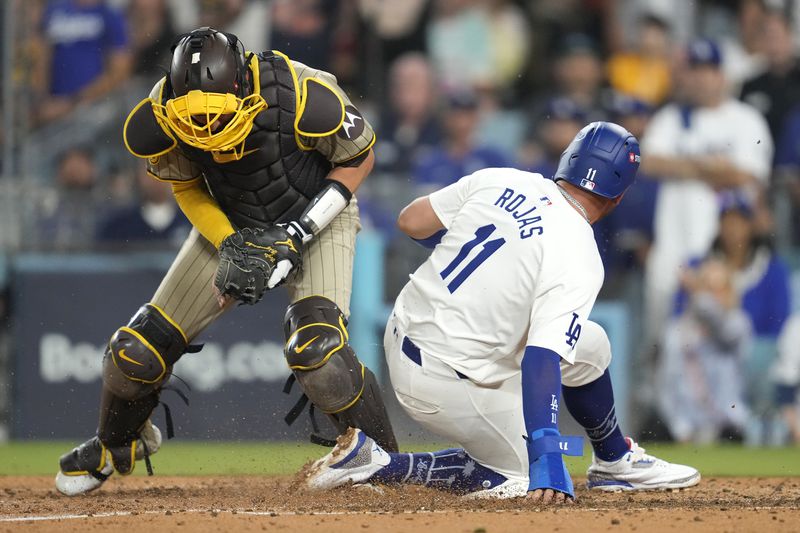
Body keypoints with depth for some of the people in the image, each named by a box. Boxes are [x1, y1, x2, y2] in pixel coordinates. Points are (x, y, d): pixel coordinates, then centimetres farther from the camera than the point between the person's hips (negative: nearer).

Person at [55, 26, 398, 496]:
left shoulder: (303, 97, -36)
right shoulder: (160, 119, -26)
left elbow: (359, 157, -16)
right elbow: (185, 185, -4)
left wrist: (298, 234, -23)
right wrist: (228, 245, -20)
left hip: (315, 216, -3)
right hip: (230, 224, 4)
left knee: (317, 347, -29)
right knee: (140, 349, 0)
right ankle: (116, 446, 32)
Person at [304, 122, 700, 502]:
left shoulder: (500, 180, -3)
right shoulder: (579, 260, -20)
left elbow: (411, 221, 5)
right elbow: (541, 360, -30)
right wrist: (547, 460, -34)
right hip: (445, 383, -8)